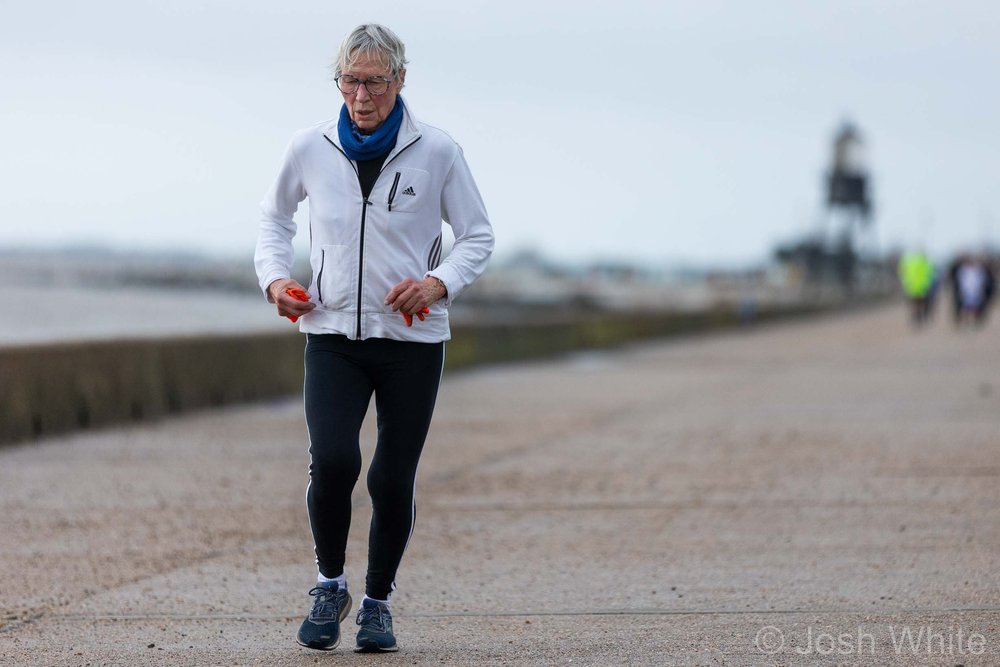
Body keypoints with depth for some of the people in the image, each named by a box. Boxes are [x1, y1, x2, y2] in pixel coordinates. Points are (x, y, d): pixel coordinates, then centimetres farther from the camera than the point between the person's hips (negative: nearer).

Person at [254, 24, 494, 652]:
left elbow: (478, 236, 5)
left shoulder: (437, 151, -4)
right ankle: (330, 585, 4)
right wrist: (275, 277, 0)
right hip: (333, 335, 0)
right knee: (333, 459, -20)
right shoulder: (311, 148, 0)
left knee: (393, 480, 1)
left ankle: (378, 601, 23)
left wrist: (440, 281, -14)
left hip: (413, 340, 0)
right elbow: (275, 218, 17)